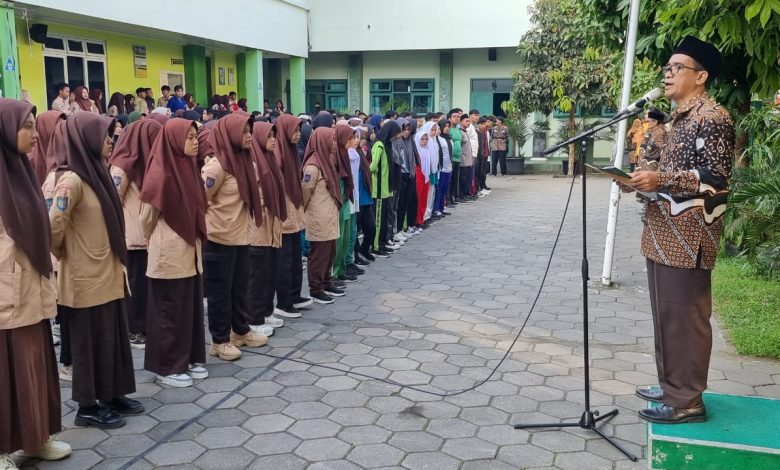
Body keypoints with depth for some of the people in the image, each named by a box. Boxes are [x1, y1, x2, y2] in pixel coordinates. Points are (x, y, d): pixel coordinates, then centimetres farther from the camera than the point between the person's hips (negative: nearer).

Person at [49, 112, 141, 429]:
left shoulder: (95, 173, 9)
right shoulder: (72, 179, -19)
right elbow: (53, 226, -22)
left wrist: (116, 261, 12)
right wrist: (64, 255, -4)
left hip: (106, 273, 8)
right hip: (86, 277, -8)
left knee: (113, 336, 15)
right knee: (91, 341, 3)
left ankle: (112, 395, 29)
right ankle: (88, 407, 17)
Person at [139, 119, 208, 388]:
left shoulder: (189, 167, 7)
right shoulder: (161, 173, -17)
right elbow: (147, 217, -9)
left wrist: (197, 239, 15)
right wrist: (156, 241, 5)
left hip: (191, 251, 8)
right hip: (169, 254, -8)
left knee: (192, 306, 14)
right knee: (171, 310, 3)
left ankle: (190, 359, 27)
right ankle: (167, 367, 15)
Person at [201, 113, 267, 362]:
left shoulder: (242, 160, 7)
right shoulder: (217, 165, -18)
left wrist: (243, 222, 12)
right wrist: (214, 222, -7)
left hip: (240, 237, 8)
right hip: (220, 239, -8)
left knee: (240, 287, 18)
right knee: (220, 291, 4)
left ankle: (241, 331, 32)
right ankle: (220, 340, 16)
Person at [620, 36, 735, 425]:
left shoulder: (712, 117, -11)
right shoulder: (680, 117, 18)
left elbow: (716, 178, -18)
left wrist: (661, 180, -23)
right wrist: (645, 181, 6)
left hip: (689, 232, -10)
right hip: (664, 229, 10)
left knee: (685, 316, -3)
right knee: (666, 313, 15)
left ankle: (687, 401, 7)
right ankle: (671, 385, 27)